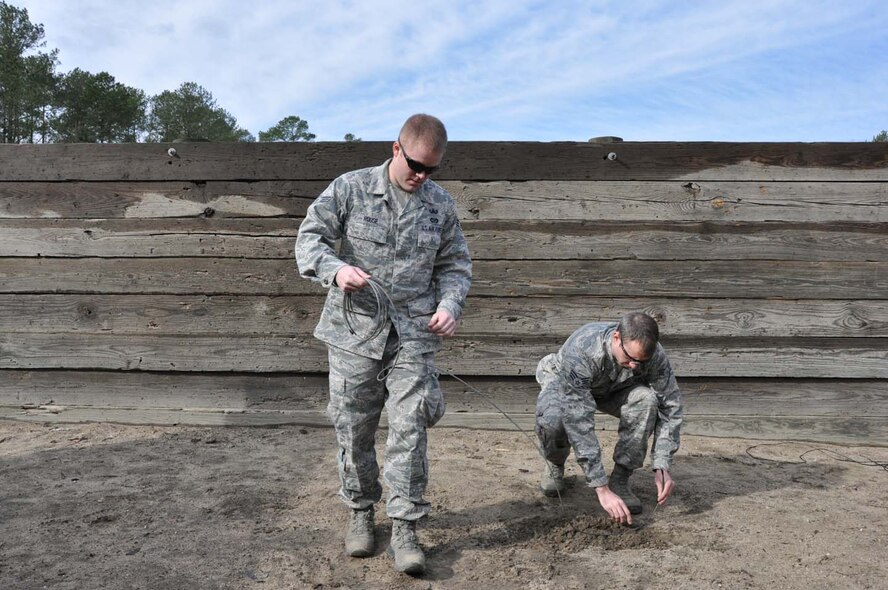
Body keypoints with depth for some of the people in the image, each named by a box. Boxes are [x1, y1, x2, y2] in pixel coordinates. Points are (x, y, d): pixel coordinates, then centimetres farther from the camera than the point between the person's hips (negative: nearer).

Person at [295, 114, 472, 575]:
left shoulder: (440, 205, 7)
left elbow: (455, 264, 13)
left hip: (413, 334, 1)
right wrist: (335, 269, -25)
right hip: (354, 330, -1)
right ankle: (360, 512, 30)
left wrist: (449, 303, -6)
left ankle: (404, 530, 8)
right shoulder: (350, 189, -1)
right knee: (353, 430, 9)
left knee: (410, 429, -3)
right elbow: (310, 237, -4)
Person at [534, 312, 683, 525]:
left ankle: (620, 479, -12)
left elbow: (670, 406, -21)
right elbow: (579, 424, -45)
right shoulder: (580, 352, -43)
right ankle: (555, 464, 0)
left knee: (646, 399, -31)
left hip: (613, 389, 3)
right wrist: (602, 490, -46)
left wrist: (662, 466, -32)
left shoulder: (654, 354, -31)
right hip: (562, 381, -3)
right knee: (551, 419, -37)